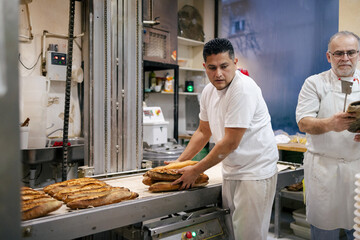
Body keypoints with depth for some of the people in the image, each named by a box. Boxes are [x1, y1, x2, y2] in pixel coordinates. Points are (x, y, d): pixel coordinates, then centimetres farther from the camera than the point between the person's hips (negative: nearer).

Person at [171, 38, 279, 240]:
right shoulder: (209, 91, 4)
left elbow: (230, 143, -23)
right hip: (231, 172, 8)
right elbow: (203, 132, 16)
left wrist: (195, 171, -15)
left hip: (256, 172, -8)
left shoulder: (244, 90, -22)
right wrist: (179, 162, 11)